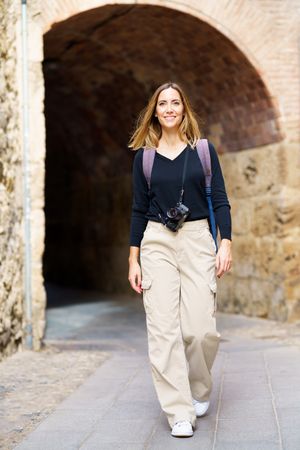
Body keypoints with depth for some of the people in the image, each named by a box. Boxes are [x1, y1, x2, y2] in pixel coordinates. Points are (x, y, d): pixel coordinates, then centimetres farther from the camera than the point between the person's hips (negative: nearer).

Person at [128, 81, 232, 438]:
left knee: (201, 329, -8)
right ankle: (179, 412, -1)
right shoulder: (144, 156, 8)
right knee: (163, 330, -7)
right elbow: (139, 210, 9)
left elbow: (220, 201, 5)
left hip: (198, 241, -1)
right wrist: (133, 260, 6)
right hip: (156, 244, 1)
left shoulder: (203, 150, 6)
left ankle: (199, 390, 21)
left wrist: (225, 244, -5)